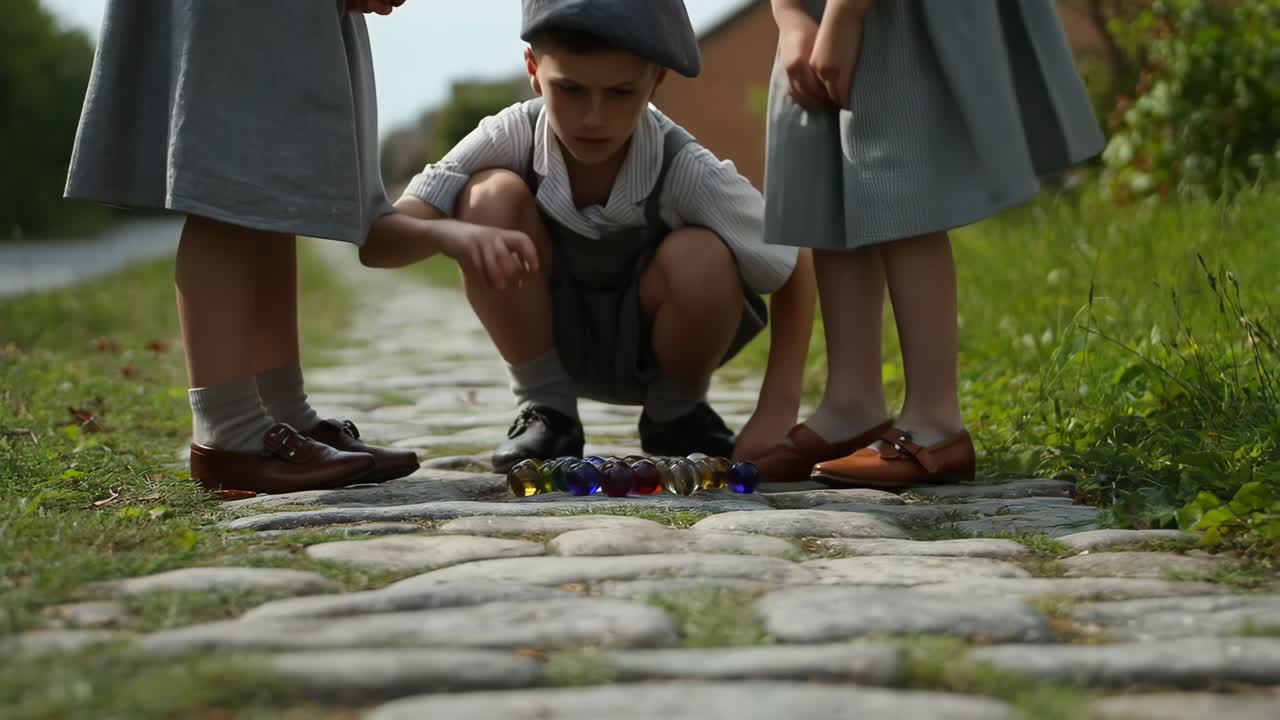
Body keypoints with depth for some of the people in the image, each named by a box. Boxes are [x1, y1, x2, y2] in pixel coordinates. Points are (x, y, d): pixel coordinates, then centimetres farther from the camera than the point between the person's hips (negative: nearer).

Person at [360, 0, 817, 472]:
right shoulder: (510, 140, -25)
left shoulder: (689, 172, -28)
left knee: (700, 261, -33)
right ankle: (547, 411, -7)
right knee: (492, 196, -26)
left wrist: (775, 414, -26)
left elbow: (794, 270, -15)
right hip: (553, 342, 1)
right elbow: (376, 241, -30)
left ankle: (676, 417, -1)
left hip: (655, 350, -1)